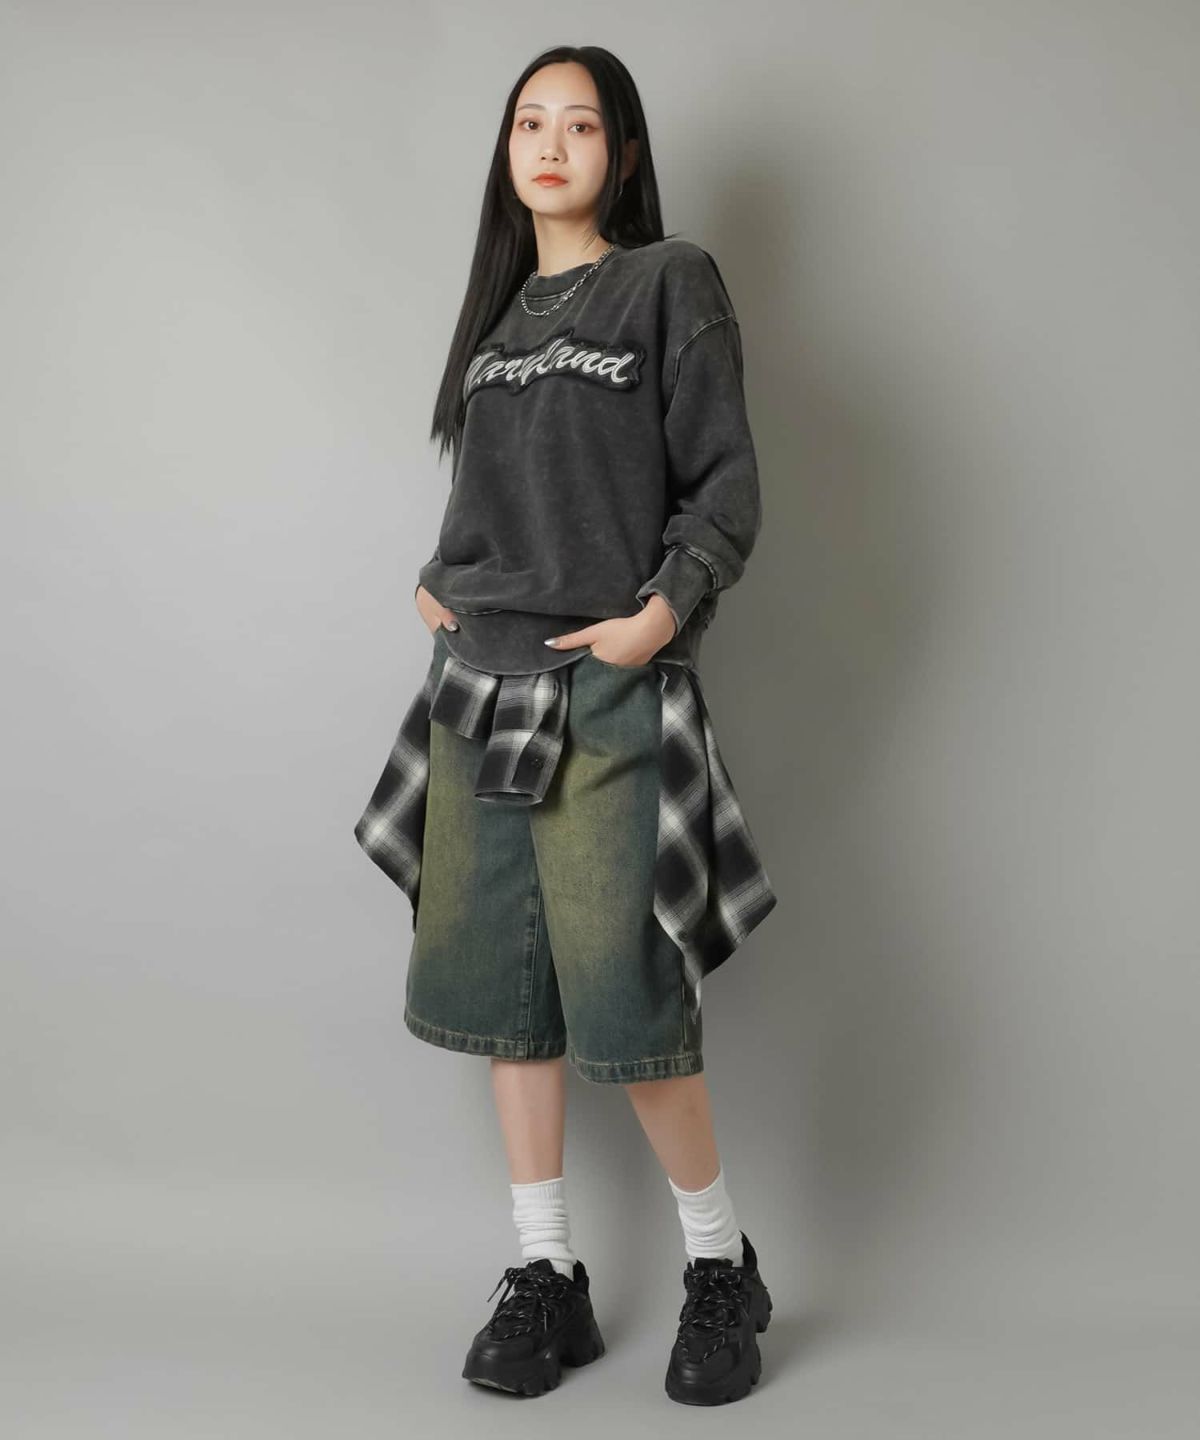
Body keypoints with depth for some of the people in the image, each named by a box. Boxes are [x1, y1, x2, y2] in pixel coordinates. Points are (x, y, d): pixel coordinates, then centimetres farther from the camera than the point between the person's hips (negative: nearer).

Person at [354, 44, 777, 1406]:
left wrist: (662, 615, -16)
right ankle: (547, 1278, 19)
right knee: (501, 982, 6)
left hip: (602, 689, -6)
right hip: (476, 678, 6)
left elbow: (726, 486, -4)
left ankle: (722, 1266, 15)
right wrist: (439, 582, 9)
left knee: (623, 995, -8)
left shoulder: (671, 282, 1)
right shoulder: (503, 306, 17)